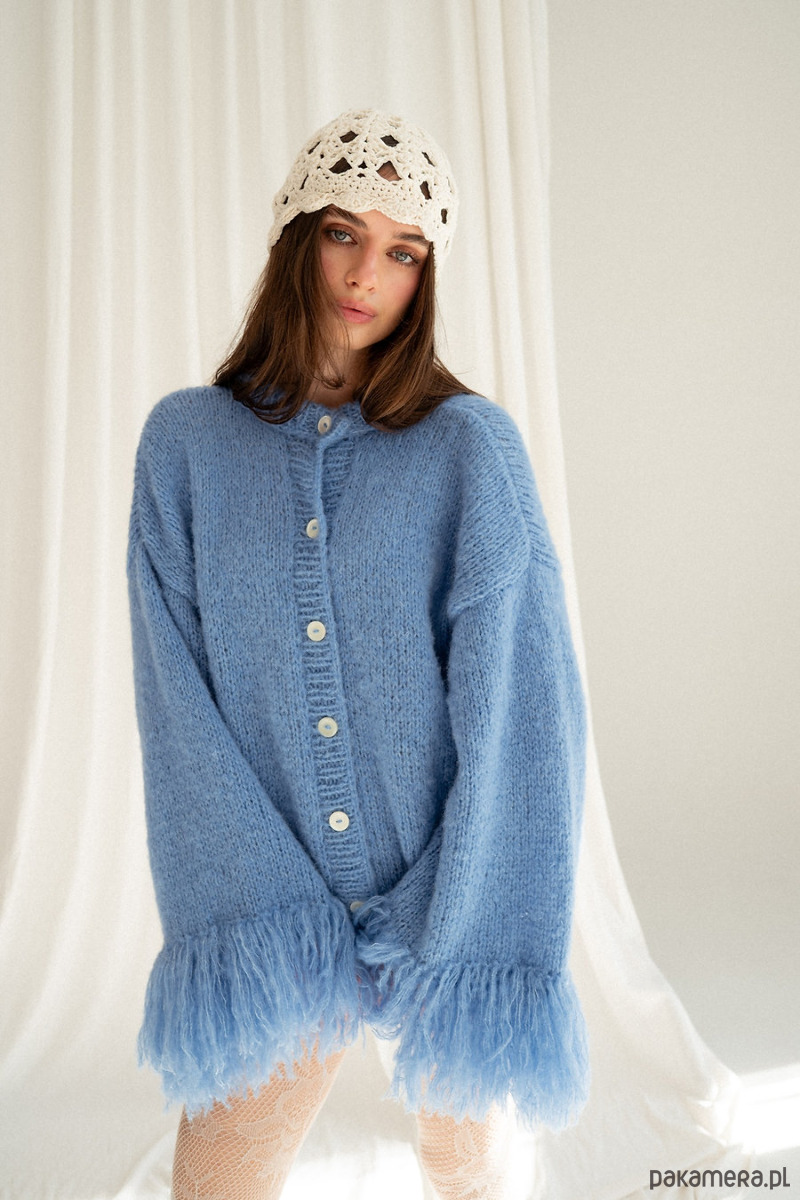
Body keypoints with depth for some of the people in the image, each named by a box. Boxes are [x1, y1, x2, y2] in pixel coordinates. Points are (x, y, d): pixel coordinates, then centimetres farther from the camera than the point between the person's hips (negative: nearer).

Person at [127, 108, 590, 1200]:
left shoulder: (473, 447, -6)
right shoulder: (186, 442, -1)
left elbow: (522, 706, -10)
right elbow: (179, 703, -4)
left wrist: (476, 941, -13)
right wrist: (250, 924, -10)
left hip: (453, 906, 0)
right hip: (273, 909, 1)